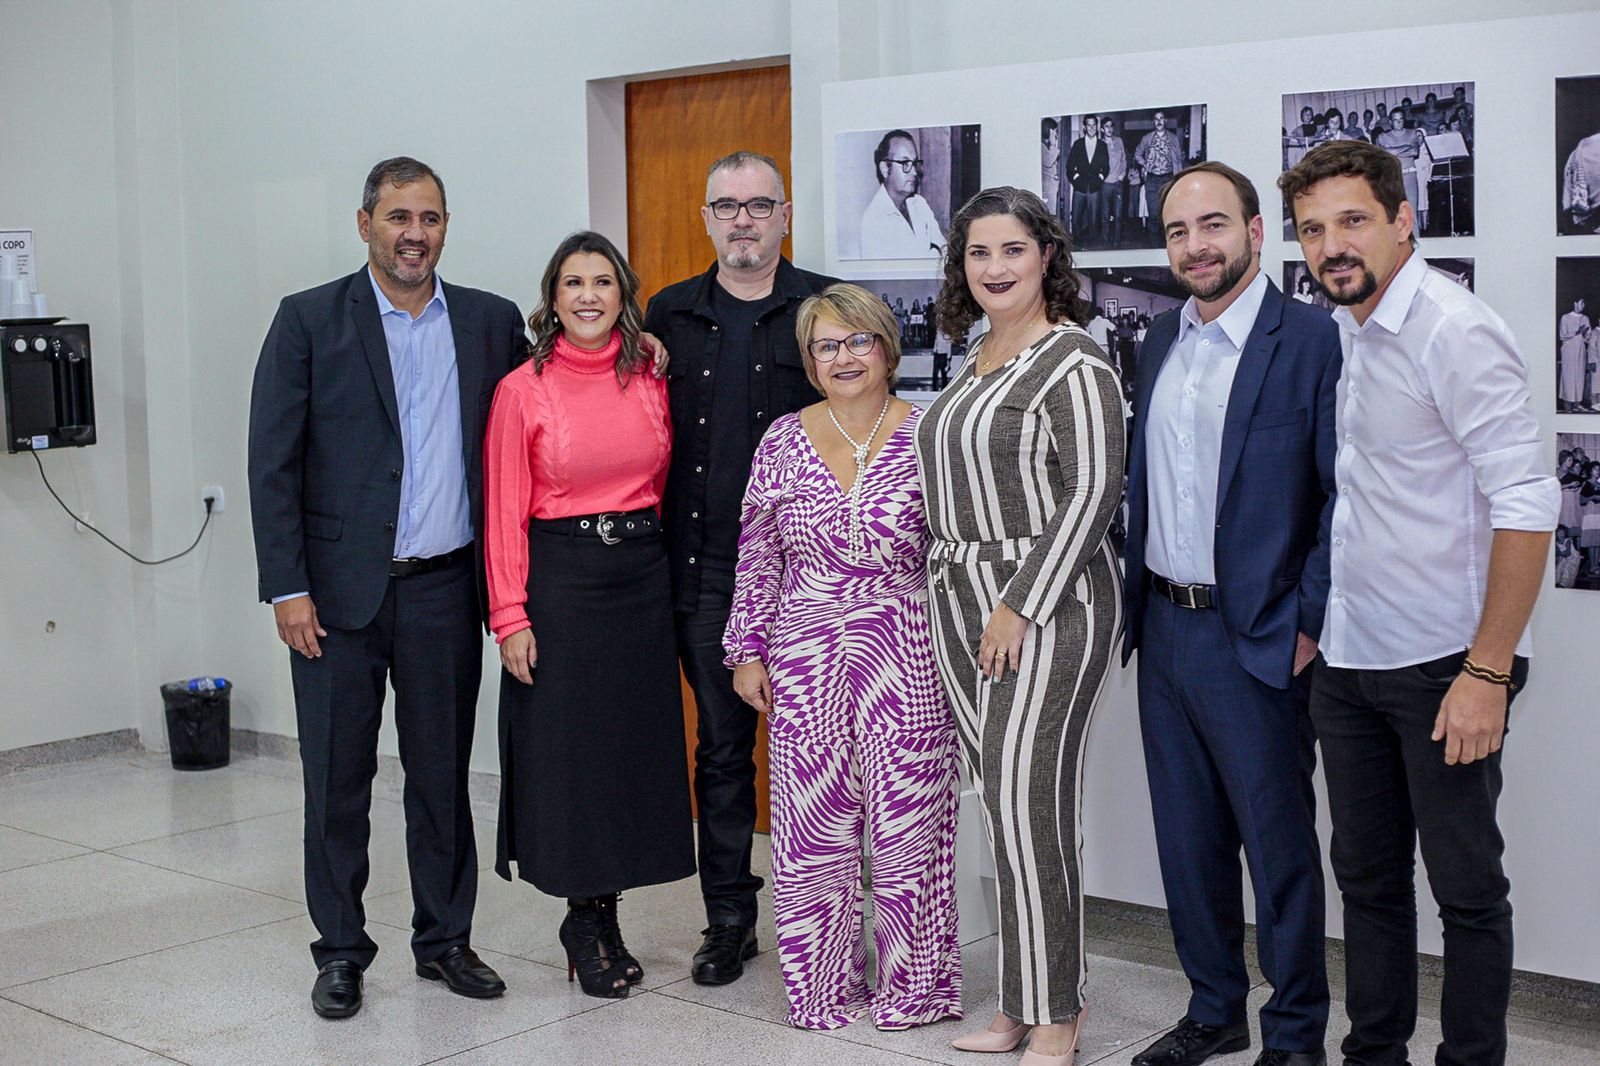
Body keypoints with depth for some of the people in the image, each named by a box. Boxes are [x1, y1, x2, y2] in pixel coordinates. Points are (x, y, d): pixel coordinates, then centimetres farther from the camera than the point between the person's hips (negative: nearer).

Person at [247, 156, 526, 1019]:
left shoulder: (492, 323, 7)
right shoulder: (309, 321, -2)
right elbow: (273, 463, -5)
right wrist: (287, 589, -10)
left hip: (444, 590, 2)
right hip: (340, 592, -2)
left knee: (443, 773, 11)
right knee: (337, 778, 6)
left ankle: (445, 939, 26)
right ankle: (340, 953, 20)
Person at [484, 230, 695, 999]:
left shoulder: (651, 381, 6)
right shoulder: (522, 389, -5)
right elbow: (504, 512, -6)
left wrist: (660, 560, 5)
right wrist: (509, 617, -11)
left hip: (642, 572, 4)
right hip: (559, 577, -4)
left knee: (635, 743, 7)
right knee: (566, 748, 1)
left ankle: (599, 916, 21)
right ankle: (587, 921, 17)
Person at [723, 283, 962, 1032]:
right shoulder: (783, 442, 5)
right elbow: (757, 557, 8)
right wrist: (749, 651, 5)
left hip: (908, 659, -2)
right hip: (806, 660, 2)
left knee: (906, 824, 3)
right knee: (811, 829, 5)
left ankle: (912, 985, 19)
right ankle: (823, 987, 21)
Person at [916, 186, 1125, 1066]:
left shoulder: (1073, 361, -10)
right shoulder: (976, 359, 15)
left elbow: (1093, 492, -16)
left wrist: (1021, 605, -17)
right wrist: (955, 590, 13)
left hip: (1047, 601, -8)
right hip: (960, 600, 8)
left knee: (1028, 801, -8)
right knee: (1001, 802, 10)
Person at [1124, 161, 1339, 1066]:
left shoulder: (1312, 340, -11)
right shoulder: (1162, 338, 11)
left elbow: (1345, 495, -13)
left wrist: (1309, 625, -14)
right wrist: (1136, 602, 12)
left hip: (1256, 642, -7)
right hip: (1163, 628, 7)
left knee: (1279, 843, 5)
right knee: (1188, 838, 16)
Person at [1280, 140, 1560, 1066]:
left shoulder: (1456, 332, -15)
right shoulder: (1338, 330, 8)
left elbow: (1527, 505, -19)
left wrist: (1487, 673, -21)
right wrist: (1309, 624, 13)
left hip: (1443, 667, -7)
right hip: (1347, 660, 7)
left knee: (1467, 886, 5)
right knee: (1367, 876, 16)